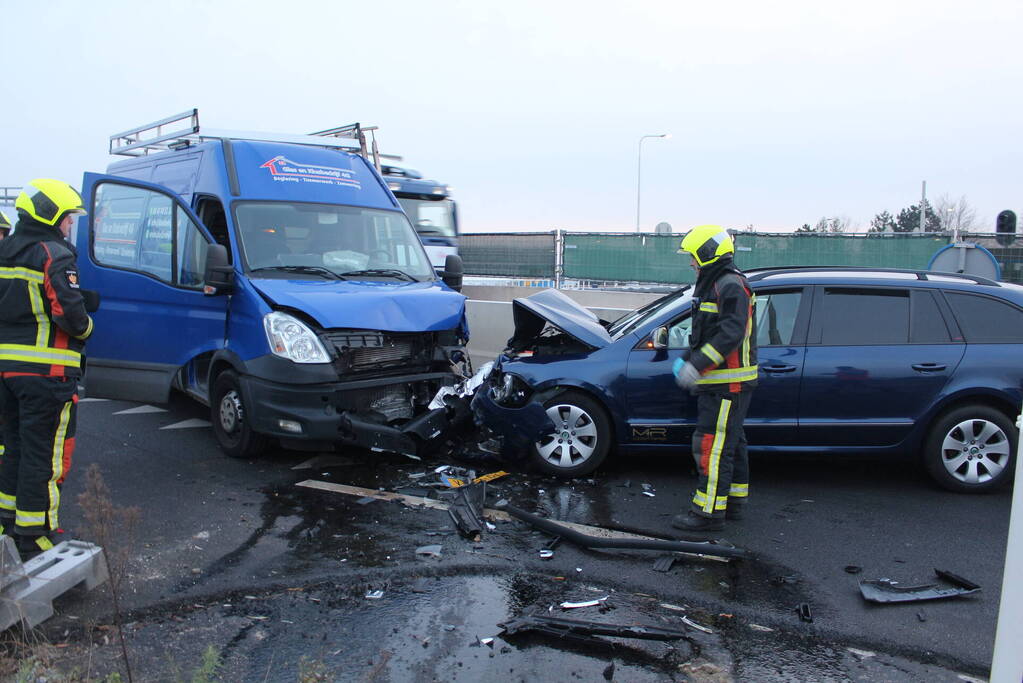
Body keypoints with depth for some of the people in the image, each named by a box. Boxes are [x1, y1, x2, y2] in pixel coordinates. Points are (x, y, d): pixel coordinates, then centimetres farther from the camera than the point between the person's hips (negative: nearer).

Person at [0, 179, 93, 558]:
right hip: (46, 371, -9)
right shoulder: (55, 255, -13)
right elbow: (69, 311, -21)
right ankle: (34, 538, 4)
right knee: (44, 456, -1)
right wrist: (85, 327, -2)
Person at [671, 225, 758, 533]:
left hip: (728, 383, -11)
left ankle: (709, 512, -4)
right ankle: (733, 502, 29)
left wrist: (697, 364, -30)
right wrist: (689, 361, 19)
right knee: (731, 443, 18)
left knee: (713, 445, -9)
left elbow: (731, 332, -27)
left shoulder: (731, 285, -16)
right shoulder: (715, 284, 19)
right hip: (721, 382, 11)